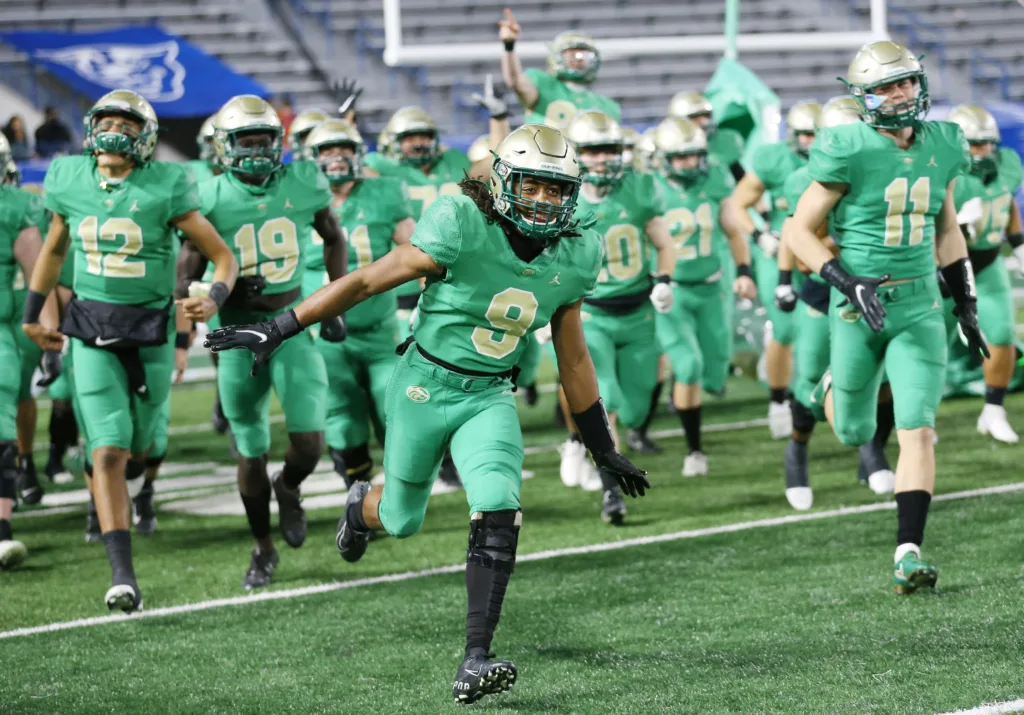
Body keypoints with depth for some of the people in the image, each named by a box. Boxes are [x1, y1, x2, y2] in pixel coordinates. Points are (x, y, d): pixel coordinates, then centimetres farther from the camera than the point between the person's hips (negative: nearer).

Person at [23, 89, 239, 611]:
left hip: (150, 330, -1)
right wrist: (32, 313, 22)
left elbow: (223, 257, -6)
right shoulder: (70, 182, 1)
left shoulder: (164, 188, -10)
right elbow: (54, 248, 20)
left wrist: (214, 298, -26)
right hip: (92, 332, 1)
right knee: (107, 453, -10)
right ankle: (123, 575, -10)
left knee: (136, 444, 17)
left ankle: (133, 466, 57)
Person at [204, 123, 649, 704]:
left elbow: (574, 361, 9)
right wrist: (278, 331, -15)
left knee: (499, 516, -20)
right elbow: (367, 282, -15)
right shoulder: (462, 228, -20)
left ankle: (476, 660, -17)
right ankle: (363, 506, 53)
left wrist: (605, 450, 13)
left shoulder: (573, 259, -4)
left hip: (490, 399, 3)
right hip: (426, 385, -3)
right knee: (402, 520, 14)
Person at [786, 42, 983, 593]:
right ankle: (833, 389, 50)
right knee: (855, 433, 14)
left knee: (917, 431, -9)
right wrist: (850, 285, -21)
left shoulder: (941, 148, 2)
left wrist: (966, 304, 16)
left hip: (920, 305, 3)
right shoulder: (851, 153, -14)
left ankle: (908, 552, -7)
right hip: (861, 308, -3)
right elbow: (801, 232, -10)